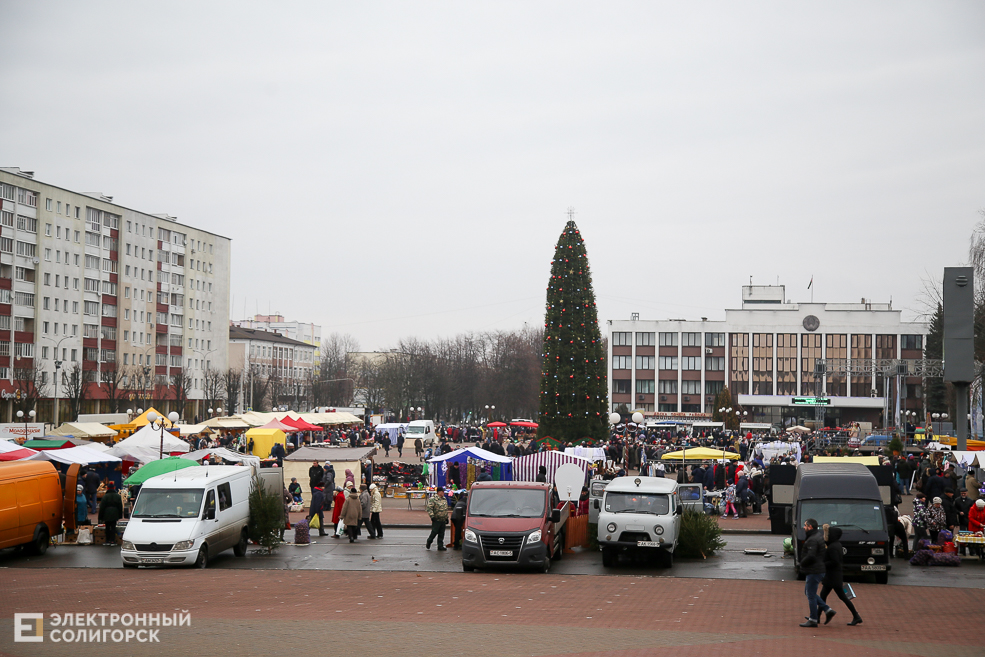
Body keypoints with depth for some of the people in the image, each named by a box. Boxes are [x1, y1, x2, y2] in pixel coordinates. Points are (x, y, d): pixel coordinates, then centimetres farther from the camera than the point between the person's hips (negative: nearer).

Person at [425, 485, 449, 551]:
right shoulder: (433, 499, -10)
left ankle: (440, 546, 10)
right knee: (434, 532, -3)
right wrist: (432, 516, -20)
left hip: (443, 520, 7)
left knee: (441, 534, 6)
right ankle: (428, 544, 15)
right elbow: (429, 508, -15)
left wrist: (447, 518, 21)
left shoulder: (444, 499, 15)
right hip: (436, 520, -7)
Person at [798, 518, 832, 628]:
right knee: (809, 593, 20)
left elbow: (810, 556, -26)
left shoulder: (812, 540, -18)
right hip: (819, 570, 10)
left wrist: (801, 564, -12)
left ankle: (813, 620, 3)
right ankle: (827, 610, 16)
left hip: (814, 572, -10)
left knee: (811, 595, -3)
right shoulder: (819, 536, 14)